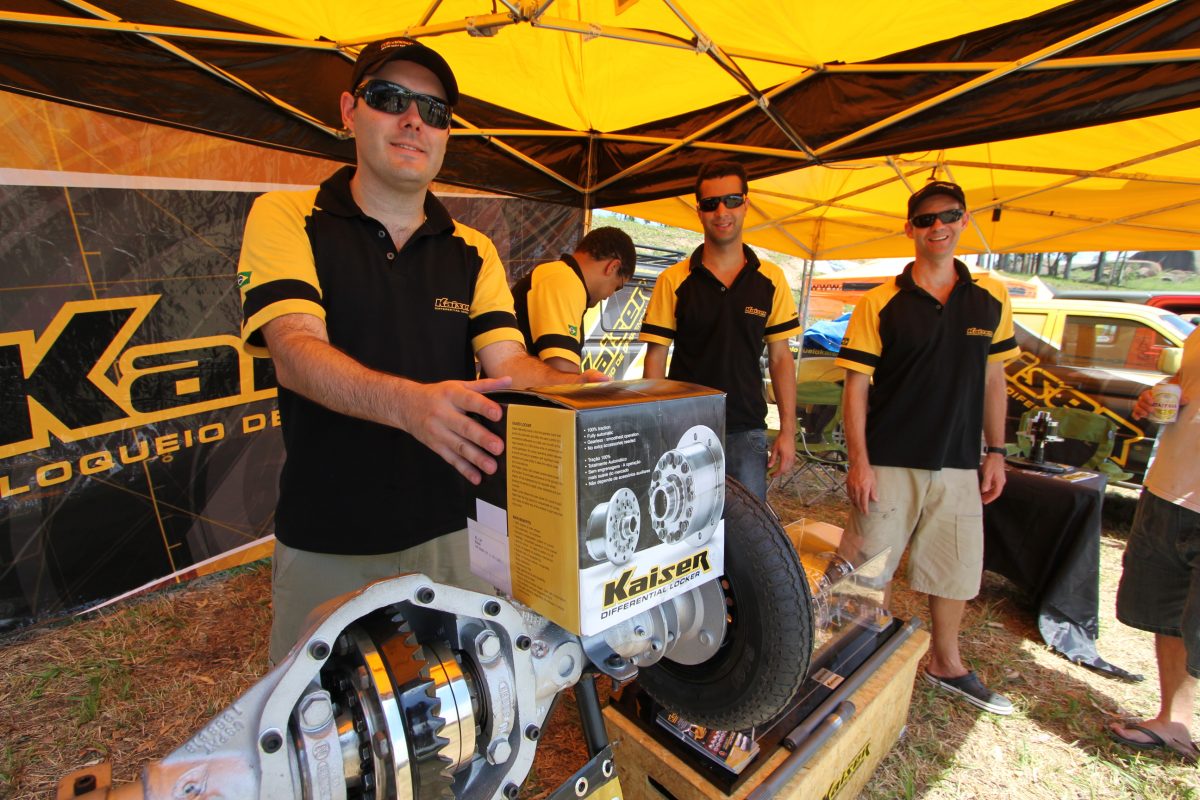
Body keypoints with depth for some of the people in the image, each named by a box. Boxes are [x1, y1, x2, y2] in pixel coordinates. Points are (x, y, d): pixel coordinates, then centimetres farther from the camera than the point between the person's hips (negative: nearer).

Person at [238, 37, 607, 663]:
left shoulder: (473, 253, 8)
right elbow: (296, 351, -18)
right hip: (325, 545, -1)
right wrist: (408, 402, -38)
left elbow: (507, 360, -4)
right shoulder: (285, 218, -2)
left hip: (451, 534, 3)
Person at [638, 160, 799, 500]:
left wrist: (787, 431, 1)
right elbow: (655, 358, -2)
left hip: (747, 432, 2)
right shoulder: (673, 281, -3)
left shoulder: (771, 279, 3)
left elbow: (780, 359, 5)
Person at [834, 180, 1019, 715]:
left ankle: (945, 664, 39)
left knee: (958, 568, 16)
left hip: (959, 465, 4)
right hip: (890, 464, -4)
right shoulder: (880, 304, -5)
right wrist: (858, 462, -13)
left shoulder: (991, 299, 7)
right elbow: (856, 387, -7)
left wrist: (995, 452, 10)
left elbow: (993, 380, 13)